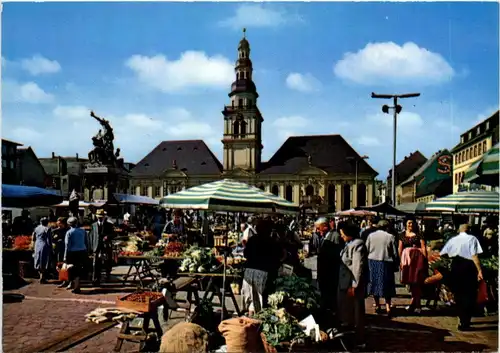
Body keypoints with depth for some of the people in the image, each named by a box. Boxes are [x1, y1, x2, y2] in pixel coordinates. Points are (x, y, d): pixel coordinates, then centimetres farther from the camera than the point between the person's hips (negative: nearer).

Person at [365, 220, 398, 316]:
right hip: (386, 263, -2)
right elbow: (395, 253, -4)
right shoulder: (390, 237, -7)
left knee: (375, 283, 13)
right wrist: (396, 265, 7)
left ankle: (378, 306, 22)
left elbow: (366, 250, 0)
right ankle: (388, 307, 4)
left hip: (372, 262, 2)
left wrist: (366, 262, 9)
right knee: (387, 285, 8)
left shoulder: (371, 235, -1)